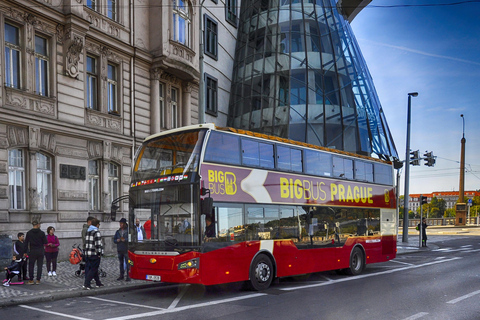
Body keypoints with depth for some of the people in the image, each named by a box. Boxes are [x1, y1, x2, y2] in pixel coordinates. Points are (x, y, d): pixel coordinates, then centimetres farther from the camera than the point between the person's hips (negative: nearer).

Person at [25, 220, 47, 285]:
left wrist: (25, 251, 6)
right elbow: (45, 242, -5)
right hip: (40, 251, 0)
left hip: (32, 251, 0)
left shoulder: (29, 233, -3)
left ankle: (31, 280, 12)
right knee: (39, 266, 6)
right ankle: (38, 280, 6)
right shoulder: (42, 233, -6)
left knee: (31, 266, 9)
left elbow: (26, 243, -1)